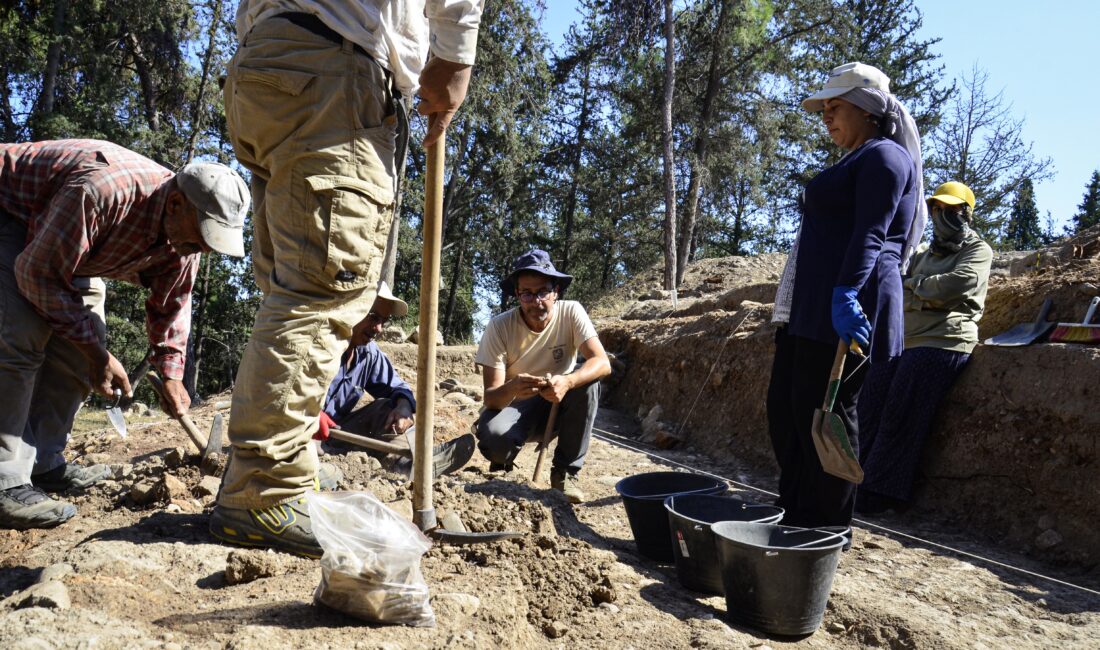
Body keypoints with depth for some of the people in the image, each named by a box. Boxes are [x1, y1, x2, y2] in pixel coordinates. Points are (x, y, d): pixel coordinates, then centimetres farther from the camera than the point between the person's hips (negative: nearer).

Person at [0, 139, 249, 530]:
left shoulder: (184, 235, -16)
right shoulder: (101, 191, -42)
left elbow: (171, 304, -1)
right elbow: (38, 273, -33)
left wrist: (171, 374, -8)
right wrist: (96, 352, -29)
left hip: (68, 250, 8)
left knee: (77, 344, 0)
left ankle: (43, 464, 9)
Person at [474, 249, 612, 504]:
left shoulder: (571, 312, -16)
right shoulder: (499, 327, -19)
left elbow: (602, 363, -27)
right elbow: (491, 397, -22)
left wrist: (567, 382, -48)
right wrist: (512, 389, -47)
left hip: (558, 405, 2)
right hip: (514, 406, -1)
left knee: (588, 380, -30)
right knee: (492, 435, -35)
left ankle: (565, 471, -14)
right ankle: (501, 464, 6)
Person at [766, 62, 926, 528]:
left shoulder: (884, 155, -4)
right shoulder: (857, 162, 27)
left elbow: (870, 233, -17)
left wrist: (846, 294, -28)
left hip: (843, 307, -10)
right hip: (810, 307, 10)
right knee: (785, 407, 10)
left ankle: (827, 530, 4)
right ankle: (794, 515, 19)